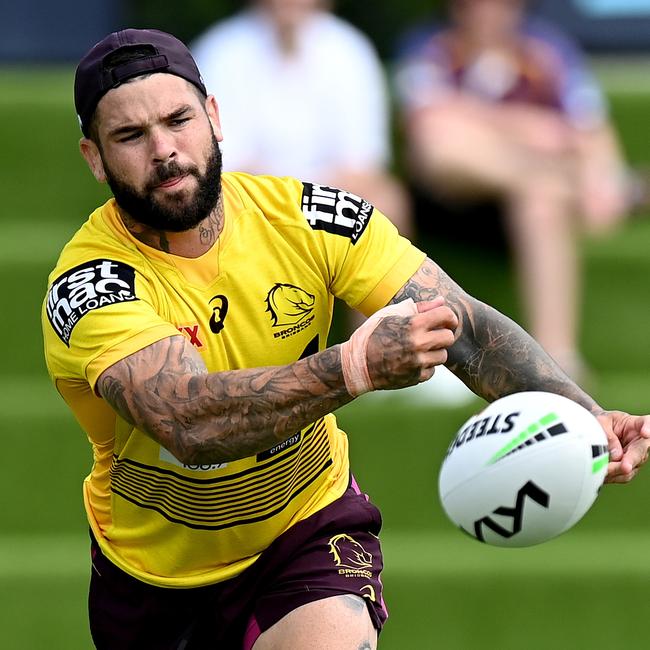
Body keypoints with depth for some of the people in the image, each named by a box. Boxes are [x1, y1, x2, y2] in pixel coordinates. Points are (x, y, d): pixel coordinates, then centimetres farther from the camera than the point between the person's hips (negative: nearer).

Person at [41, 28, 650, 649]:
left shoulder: (306, 218, -13)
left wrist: (582, 417, -37)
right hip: (153, 570, 0)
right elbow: (189, 423, -40)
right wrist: (354, 367, -55)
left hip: (311, 527, 0)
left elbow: (466, 327, -18)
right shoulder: (88, 289, -24)